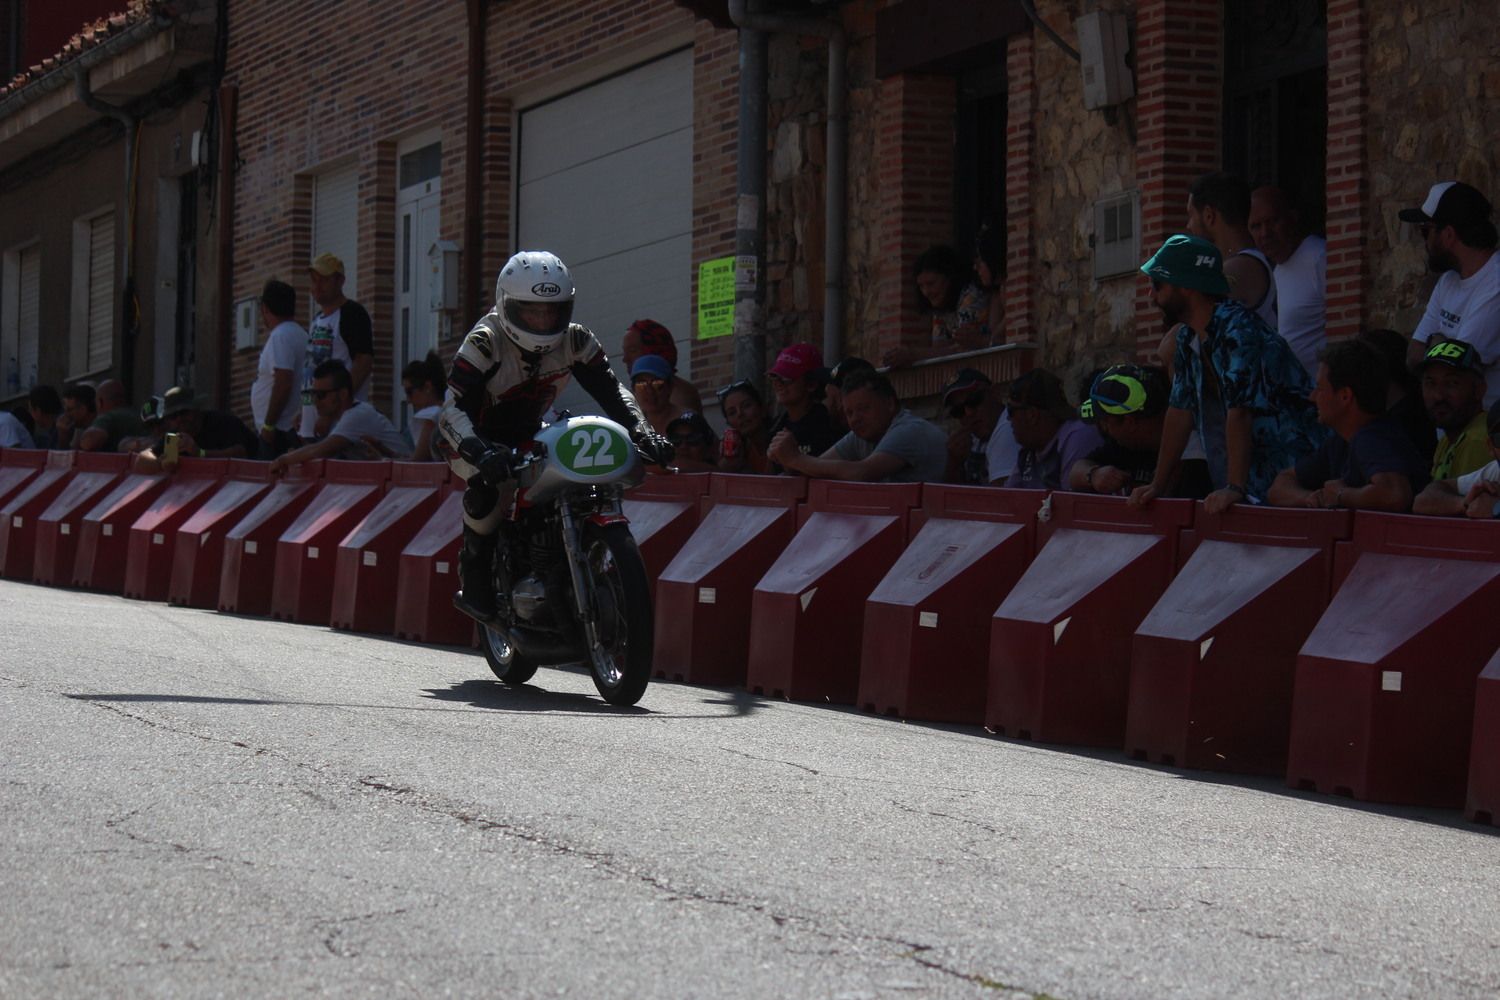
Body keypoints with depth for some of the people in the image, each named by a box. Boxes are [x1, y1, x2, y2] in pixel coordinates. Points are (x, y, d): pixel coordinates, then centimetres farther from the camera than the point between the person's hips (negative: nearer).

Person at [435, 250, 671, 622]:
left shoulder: (574, 340, -12)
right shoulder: (484, 343, -28)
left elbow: (610, 389, -10)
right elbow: (453, 409, -36)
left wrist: (642, 430, -30)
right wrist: (480, 452, -56)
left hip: (527, 434, 6)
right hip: (480, 436, -6)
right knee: (491, 485, -36)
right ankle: (474, 583, -20)